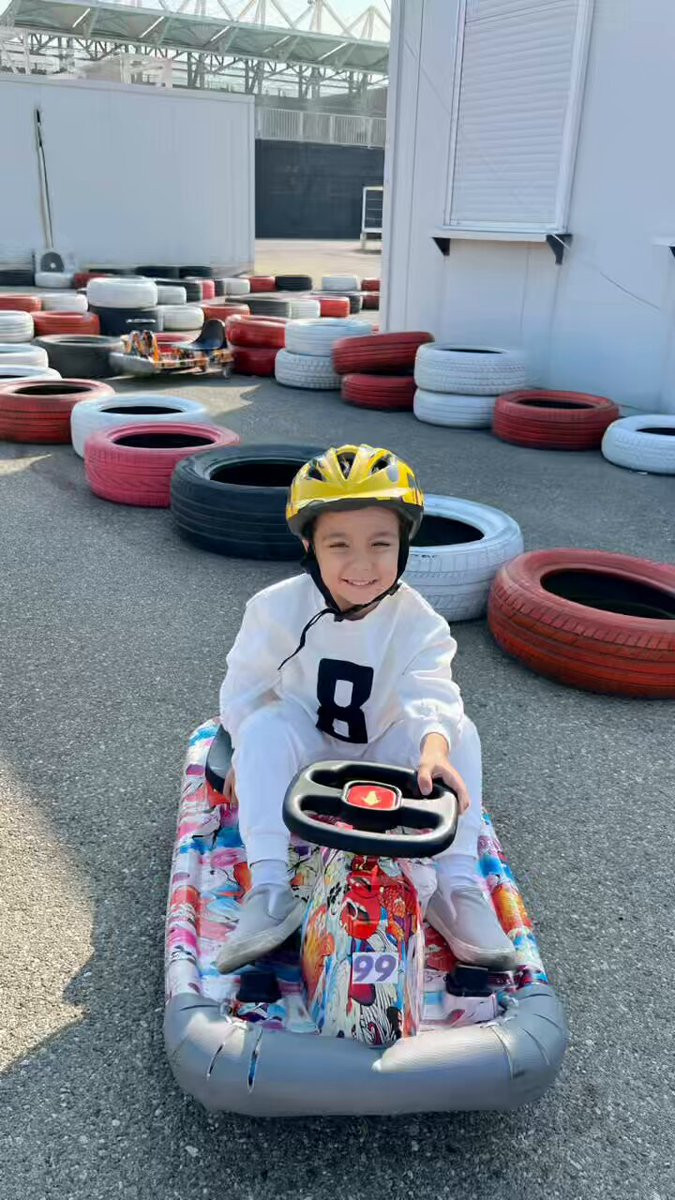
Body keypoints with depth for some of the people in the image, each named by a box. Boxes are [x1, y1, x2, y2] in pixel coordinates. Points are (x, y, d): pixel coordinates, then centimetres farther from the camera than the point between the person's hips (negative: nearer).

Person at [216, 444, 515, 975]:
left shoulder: (418, 622, -18)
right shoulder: (278, 608, -16)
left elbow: (433, 696, -33)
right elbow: (244, 686, -6)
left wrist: (433, 749, -54)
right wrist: (248, 755, -19)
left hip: (382, 758, 1)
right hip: (304, 752, 0)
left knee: (461, 733, -24)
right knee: (266, 729, -33)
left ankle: (456, 885, -19)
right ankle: (269, 888, -34)